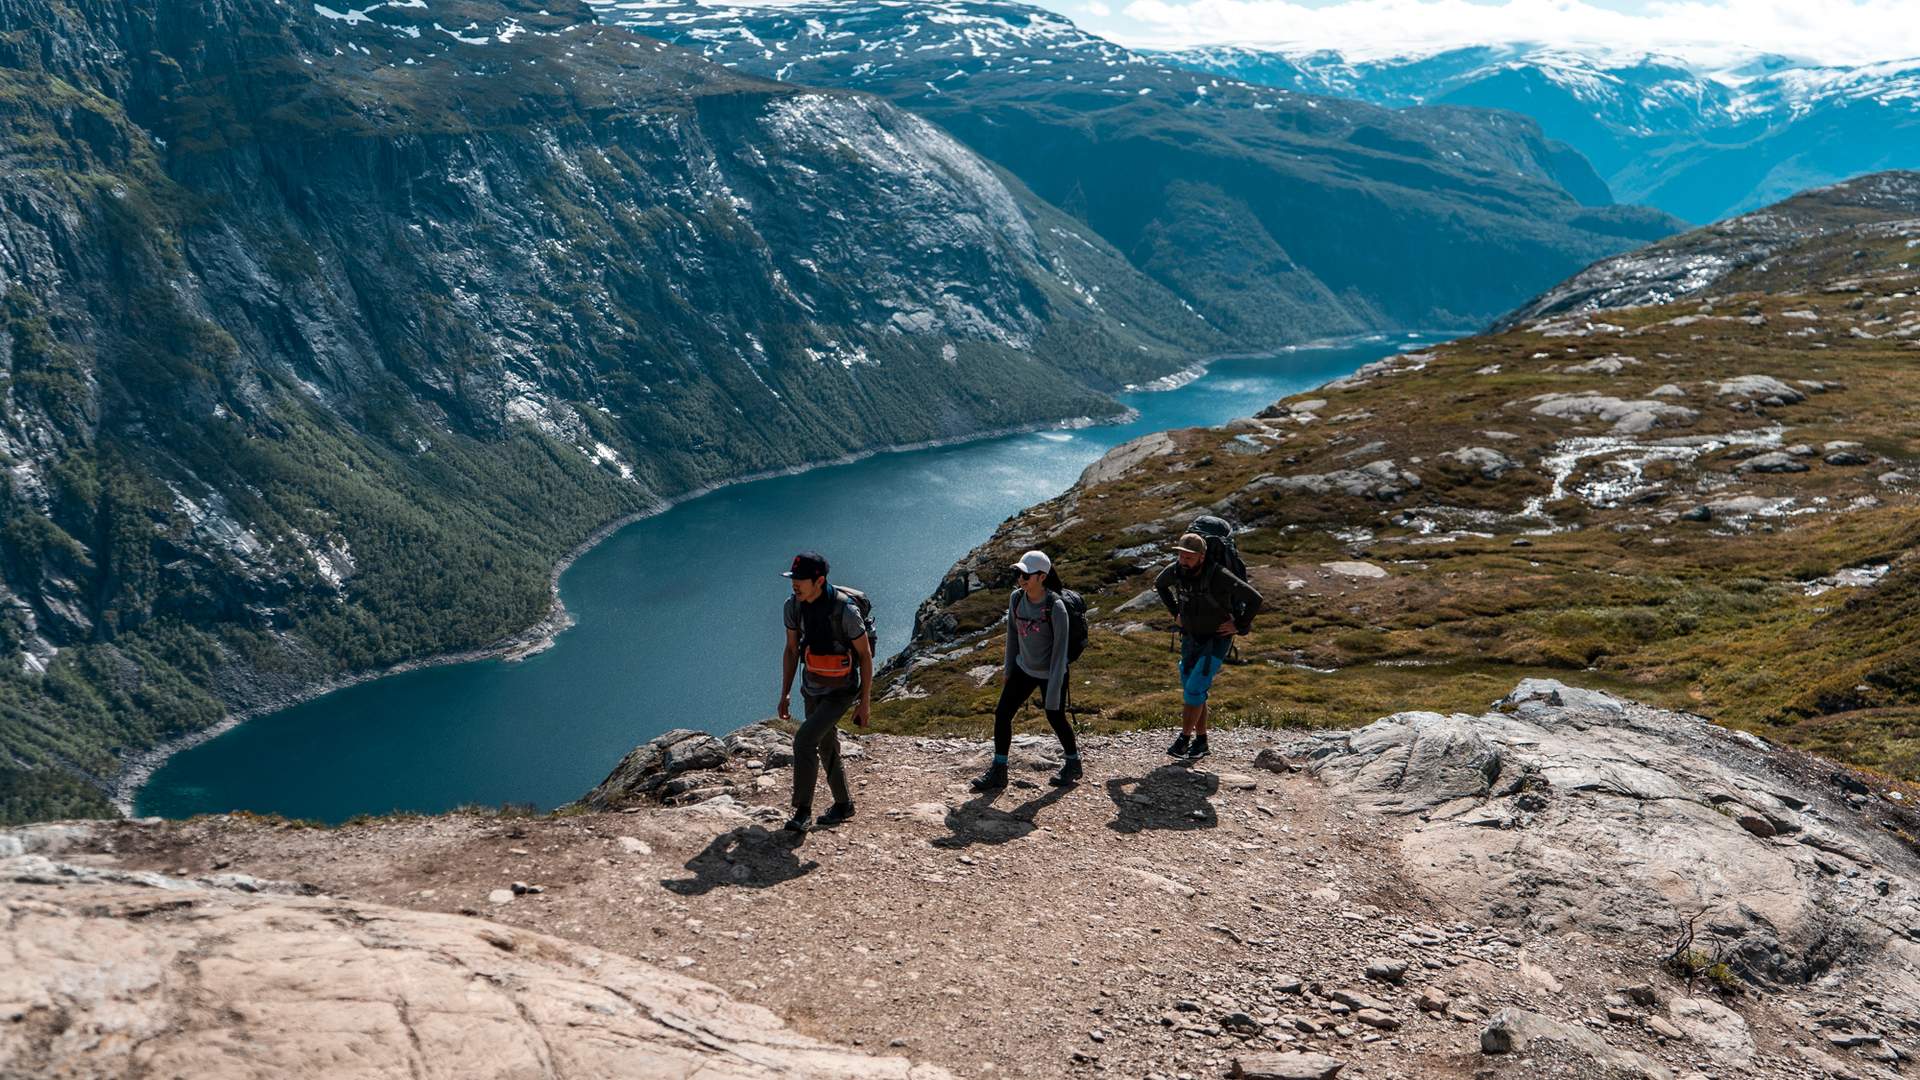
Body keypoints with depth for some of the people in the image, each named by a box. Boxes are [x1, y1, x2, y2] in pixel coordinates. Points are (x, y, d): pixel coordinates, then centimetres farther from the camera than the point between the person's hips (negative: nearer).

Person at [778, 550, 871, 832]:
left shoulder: (845, 611, -27)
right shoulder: (793, 606, -9)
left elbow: (865, 655, -16)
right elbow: (791, 650, 5)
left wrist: (865, 702, -12)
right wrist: (784, 694, 4)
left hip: (841, 692, -6)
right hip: (812, 689, 7)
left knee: (804, 740, -19)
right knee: (826, 748, 17)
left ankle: (802, 812, -9)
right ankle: (843, 804, 37)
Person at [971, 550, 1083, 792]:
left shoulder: (1056, 607, -26)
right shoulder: (1016, 598, -9)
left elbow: (1059, 652, -22)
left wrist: (1053, 693, -21)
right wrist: (1009, 671, 12)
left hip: (1050, 674, -5)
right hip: (1024, 669, 5)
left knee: (1056, 719, 9)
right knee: (1002, 714, -2)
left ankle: (1073, 763, 35)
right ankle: (998, 771, 8)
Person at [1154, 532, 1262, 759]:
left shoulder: (1219, 576, -29)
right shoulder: (1175, 570, -12)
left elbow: (1255, 599, -25)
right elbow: (1159, 584, 13)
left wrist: (1239, 625, -16)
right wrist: (1175, 613, 8)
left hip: (1217, 640, -6)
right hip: (1190, 638, 6)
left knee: (1195, 689, -13)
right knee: (1191, 690, 10)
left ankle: (1184, 739, 0)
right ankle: (1201, 741, 23)